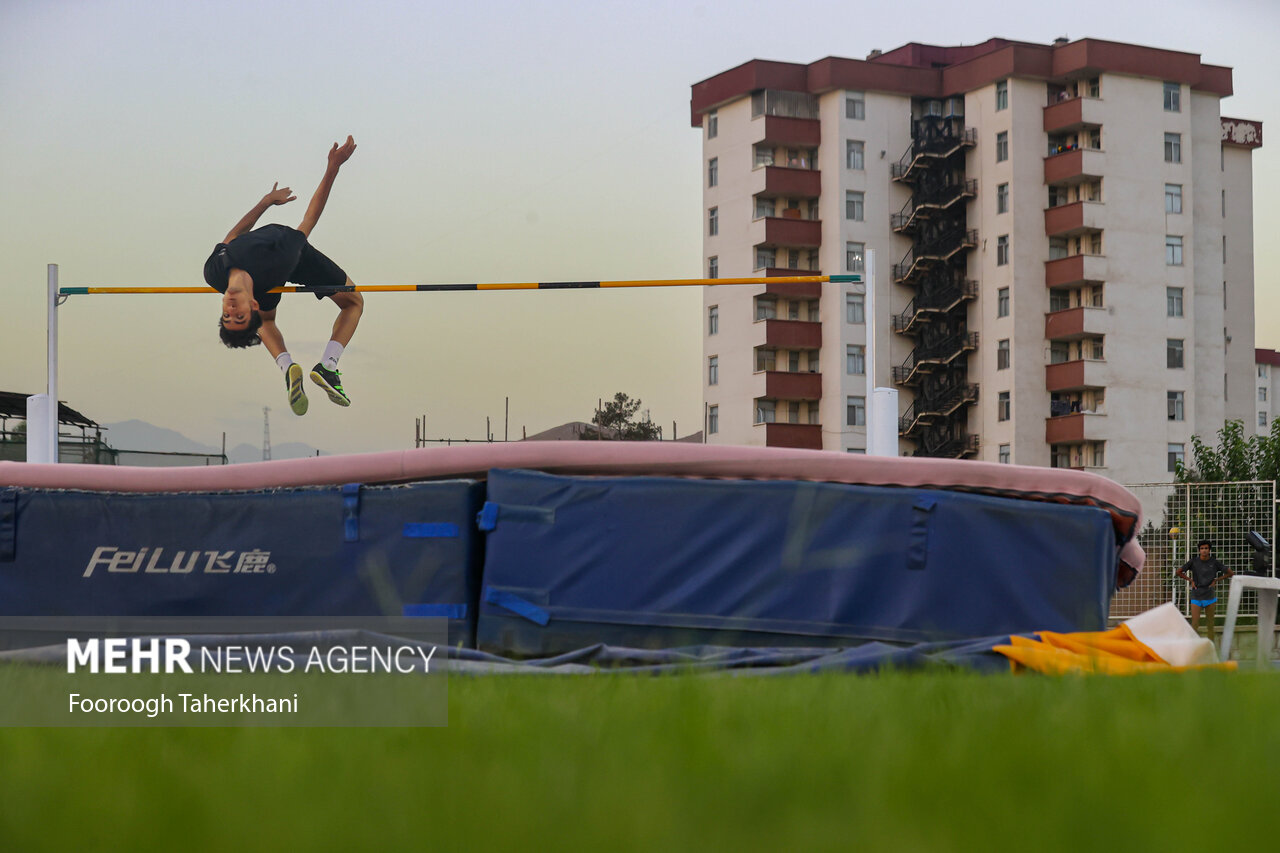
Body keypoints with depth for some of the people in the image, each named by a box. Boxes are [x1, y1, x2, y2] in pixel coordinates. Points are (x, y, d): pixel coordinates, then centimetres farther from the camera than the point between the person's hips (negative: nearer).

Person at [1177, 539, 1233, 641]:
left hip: (1209, 596, 1)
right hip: (1196, 597, -1)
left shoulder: (1214, 562, -2)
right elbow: (1179, 572, 9)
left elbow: (1230, 573, 5)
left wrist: (1216, 580, 1)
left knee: (1210, 624, 7)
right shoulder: (1194, 561, -2)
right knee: (1195, 624, -7)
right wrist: (1191, 580, 2)